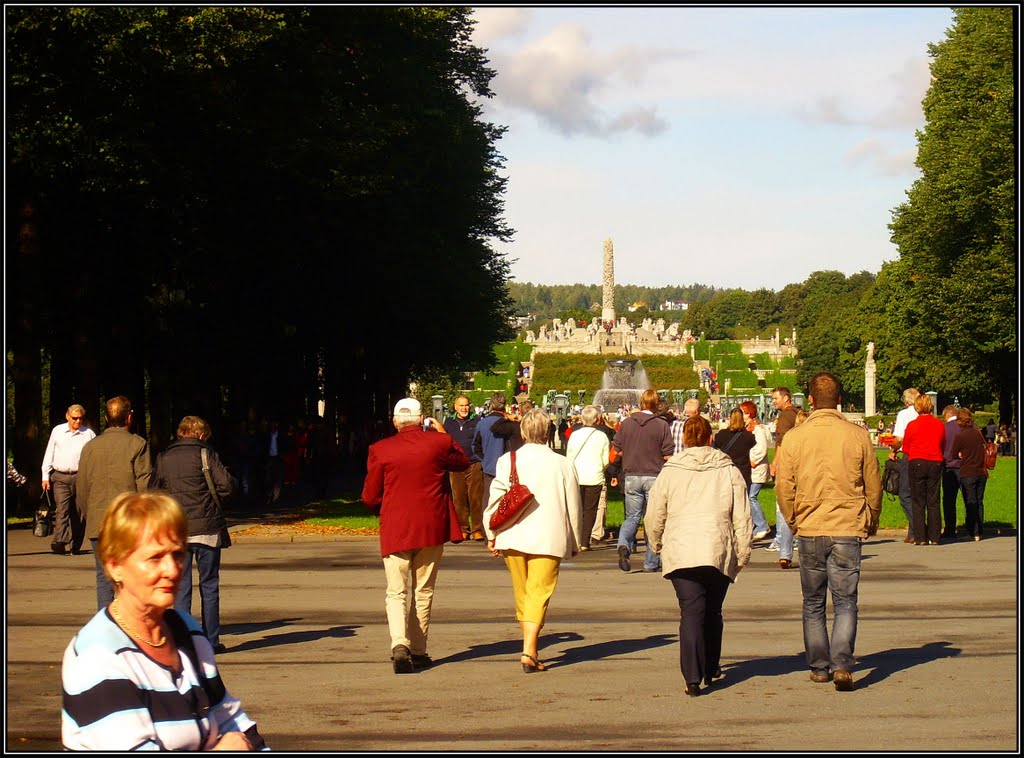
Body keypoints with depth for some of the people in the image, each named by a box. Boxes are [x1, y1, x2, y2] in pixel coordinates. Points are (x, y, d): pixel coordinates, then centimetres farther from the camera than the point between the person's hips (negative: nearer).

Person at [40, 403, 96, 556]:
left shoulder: (89, 434, 5)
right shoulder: (57, 431, 9)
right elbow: (49, 454, 14)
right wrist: (45, 476, 10)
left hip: (81, 477, 0)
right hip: (60, 477, 0)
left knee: (79, 512, 2)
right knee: (62, 509, -13)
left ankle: (75, 545, 10)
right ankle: (59, 542, -25)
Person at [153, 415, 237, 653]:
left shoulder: (163, 458, 7)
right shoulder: (205, 454, -4)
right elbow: (227, 485, -12)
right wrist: (212, 497, 7)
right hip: (206, 529, -2)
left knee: (181, 588, 7)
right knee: (209, 586, 6)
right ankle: (211, 640, 7)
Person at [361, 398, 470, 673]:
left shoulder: (380, 450, -5)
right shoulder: (440, 442, -4)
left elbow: (370, 498, 1)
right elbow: (463, 462, 18)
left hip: (395, 529, -1)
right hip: (432, 528, 1)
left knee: (396, 593, 3)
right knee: (423, 591, 14)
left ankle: (399, 645, -19)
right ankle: (418, 651, 19)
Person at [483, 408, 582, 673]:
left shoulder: (507, 461, 0)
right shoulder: (562, 464, -1)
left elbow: (496, 499, -1)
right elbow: (573, 507, 5)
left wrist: (492, 535, 9)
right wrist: (576, 541, 17)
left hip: (512, 539, 2)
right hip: (549, 539, -2)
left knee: (522, 594, 16)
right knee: (539, 594, -3)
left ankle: (529, 647, 25)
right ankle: (529, 651, -16)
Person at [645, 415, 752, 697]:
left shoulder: (670, 472, 4)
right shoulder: (729, 471, 6)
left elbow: (654, 518, 8)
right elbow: (742, 518, 5)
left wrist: (658, 546, 24)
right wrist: (742, 554, 12)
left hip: (680, 554, -1)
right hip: (720, 554, 1)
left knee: (691, 612, -4)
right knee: (713, 612, 18)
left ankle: (693, 677, -17)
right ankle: (711, 669, 28)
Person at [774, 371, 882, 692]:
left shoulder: (794, 437, -4)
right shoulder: (858, 436, -4)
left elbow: (783, 488, -1)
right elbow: (873, 486, 4)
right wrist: (871, 522, 20)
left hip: (809, 531, 1)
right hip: (848, 531, -1)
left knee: (813, 604, 14)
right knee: (845, 603, 2)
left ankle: (819, 666, 18)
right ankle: (842, 664, -14)